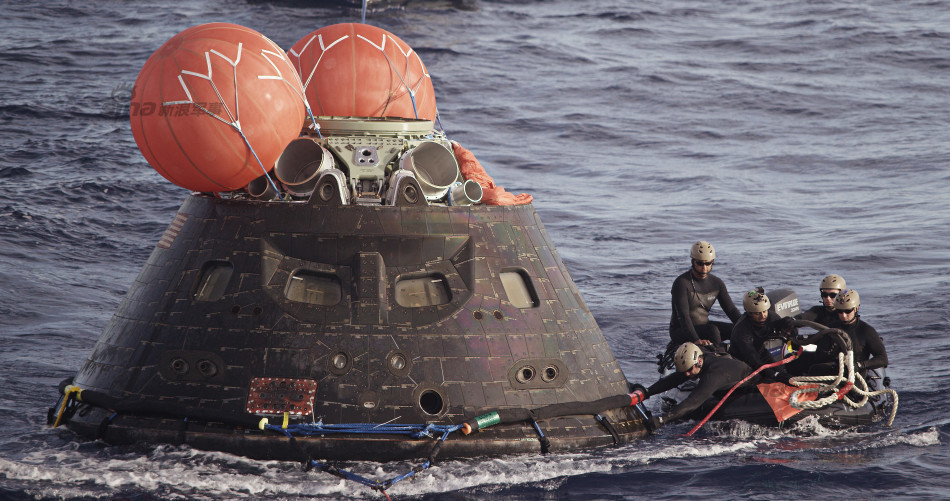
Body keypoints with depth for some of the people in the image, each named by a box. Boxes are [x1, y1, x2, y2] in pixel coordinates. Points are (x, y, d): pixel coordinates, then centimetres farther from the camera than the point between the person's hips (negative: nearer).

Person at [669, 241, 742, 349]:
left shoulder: (716, 283, 3)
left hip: (704, 325, 7)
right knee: (713, 330, -32)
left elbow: (731, 310, 3)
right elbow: (683, 316, -27)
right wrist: (695, 340, -41)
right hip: (680, 331, -7)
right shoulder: (681, 283, -18)